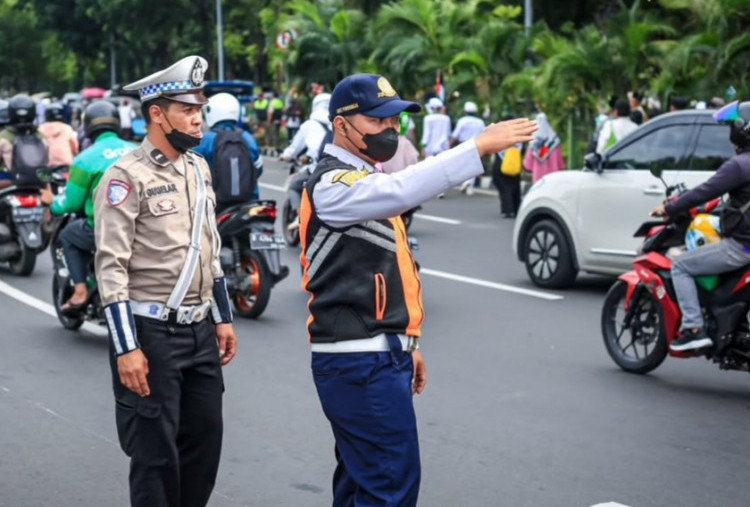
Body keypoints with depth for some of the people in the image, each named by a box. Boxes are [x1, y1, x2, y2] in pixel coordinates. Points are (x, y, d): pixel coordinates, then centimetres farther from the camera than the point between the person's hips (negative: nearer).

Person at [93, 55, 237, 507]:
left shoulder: (199, 168, 10)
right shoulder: (128, 176, -14)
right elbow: (111, 267, -17)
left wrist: (223, 317, 15)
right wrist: (126, 348, -21)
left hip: (199, 329, 7)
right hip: (151, 332, -7)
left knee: (205, 439, 14)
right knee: (155, 452, 1)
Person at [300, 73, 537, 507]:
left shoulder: (367, 179, 17)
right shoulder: (332, 184, -15)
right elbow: (402, 190, -35)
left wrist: (407, 342, 23)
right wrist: (479, 147, -39)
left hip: (381, 353, 10)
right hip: (358, 362, -10)